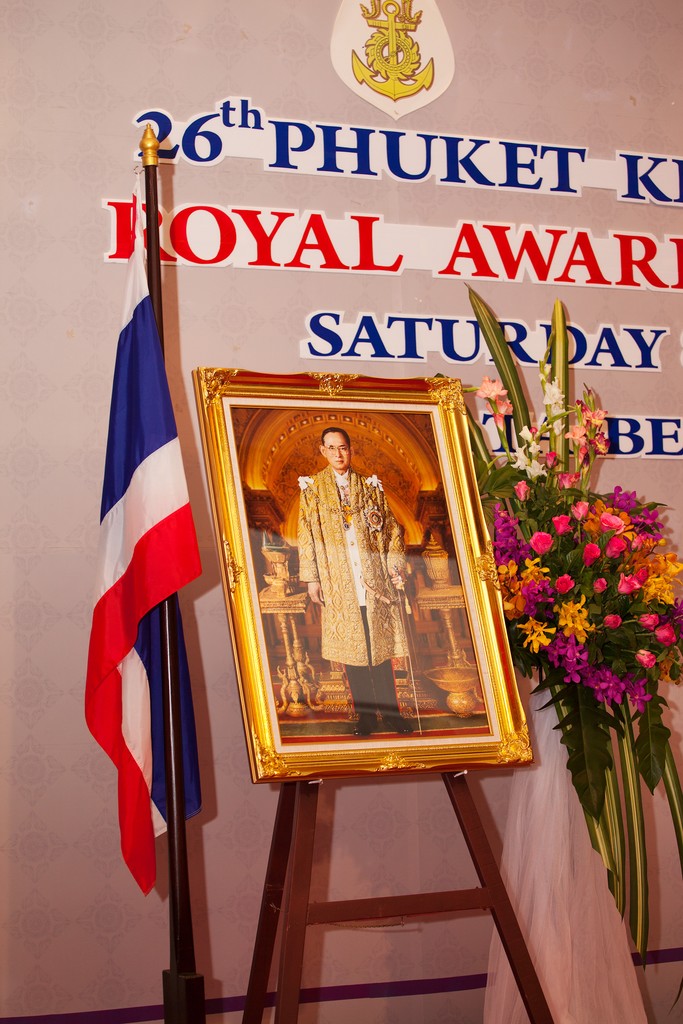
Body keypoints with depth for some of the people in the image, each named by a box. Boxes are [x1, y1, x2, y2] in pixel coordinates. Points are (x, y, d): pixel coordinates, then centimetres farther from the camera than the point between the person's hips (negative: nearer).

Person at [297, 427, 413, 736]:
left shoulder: (370, 486, 10)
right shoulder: (313, 487, 6)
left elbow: (390, 528, 11)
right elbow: (306, 534, 3)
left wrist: (396, 567, 1)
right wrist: (312, 578, -3)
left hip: (373, 576, 1)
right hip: (338, 581, -1)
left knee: (380, 644, 0)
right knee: (351, 649, 0)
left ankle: (390, 713, 7)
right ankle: (366, 716, 7)